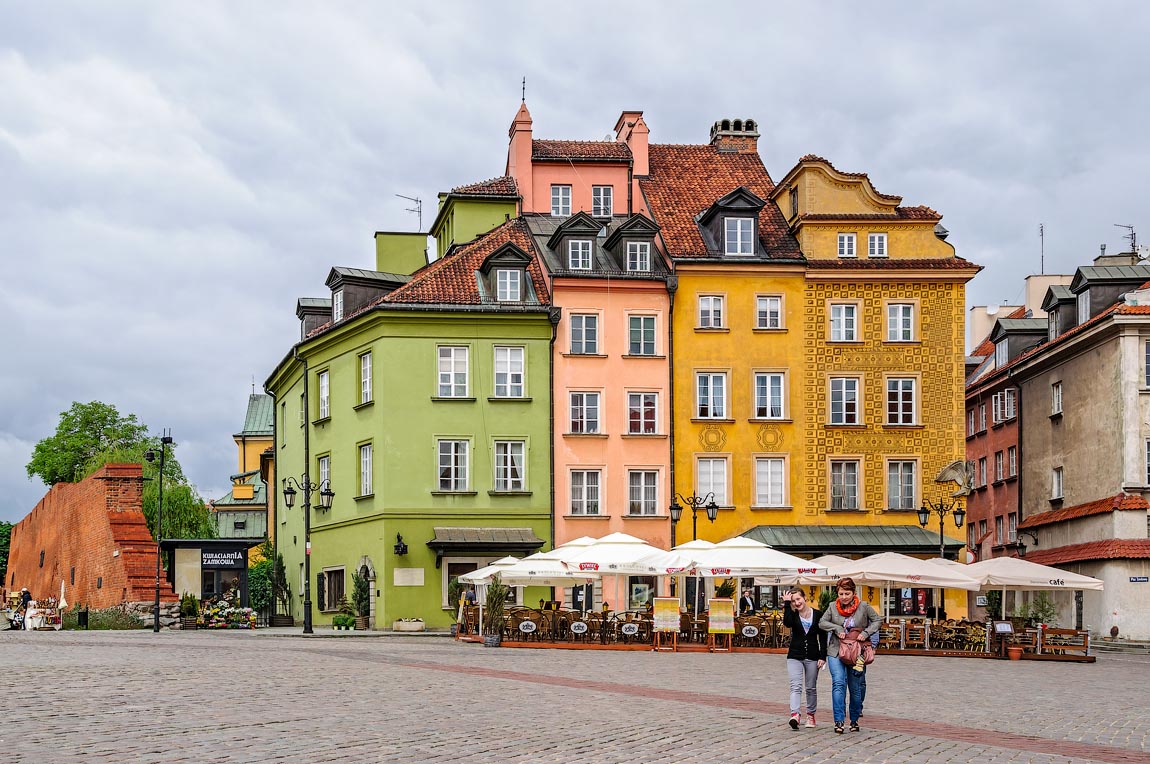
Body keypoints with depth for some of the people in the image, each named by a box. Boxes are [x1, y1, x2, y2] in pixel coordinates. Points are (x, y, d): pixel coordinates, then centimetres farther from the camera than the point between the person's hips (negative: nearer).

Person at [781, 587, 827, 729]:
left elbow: (823, 638, 3)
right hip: (795, 656, -1)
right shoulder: (793, 615, 1)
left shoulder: (818, 615, 1)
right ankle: (795, 715, -28)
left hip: (812, 657, 1)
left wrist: (822, 657, -3)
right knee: (796, 686, -15)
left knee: (811, 688, 11)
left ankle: (810, 715, 26)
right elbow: (787, 623, -23)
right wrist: (786, 604, -20)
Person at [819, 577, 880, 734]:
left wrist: (866, 633, -10)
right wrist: (837, 629, -11)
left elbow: (877, 620, 4)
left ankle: (854, 720, 24)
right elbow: (822, 623, 5)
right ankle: (839, 721, -18)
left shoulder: (863, 607, -1)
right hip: (836, 651, 0)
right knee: (838, 683, -15)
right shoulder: (833, 606, 2)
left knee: (855, 687, 7)